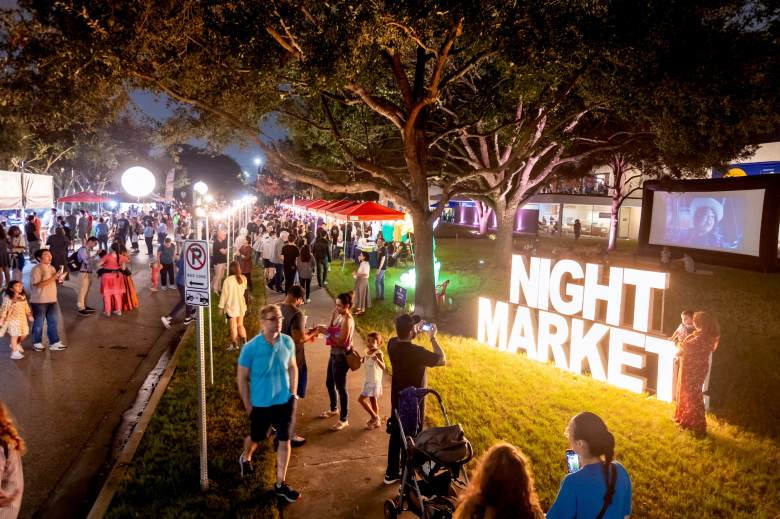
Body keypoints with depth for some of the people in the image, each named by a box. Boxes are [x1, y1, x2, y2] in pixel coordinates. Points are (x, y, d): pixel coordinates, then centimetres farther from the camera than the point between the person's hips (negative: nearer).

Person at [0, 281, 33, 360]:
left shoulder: (23, 297, 4)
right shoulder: (8, 298, -16)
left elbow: (26, 307, 14)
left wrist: (29, 315, 18)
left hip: (23, 319, 6)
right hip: (13, 319, -6)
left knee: (24, 334, 12)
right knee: (15, 335, -2)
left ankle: (17, 344, 41)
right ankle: (14, 352, 8)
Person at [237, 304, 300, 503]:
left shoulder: (288, 342, -10)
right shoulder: (250, 348, -21)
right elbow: (242, 377, -10)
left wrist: (293, 393, 2)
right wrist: (248, 405, -6)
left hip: (284, 401, 2)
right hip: (261, 404, -2)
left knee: (284, 442, 6)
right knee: (256, 438, 20)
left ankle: (280, 484, 22)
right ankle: (246, 457, 56)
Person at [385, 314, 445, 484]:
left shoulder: (392, 344, -10)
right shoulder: (417, 352, -30)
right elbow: (442, 360, -16)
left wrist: (415, 331, 5)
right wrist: (432, 338, -11)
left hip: (397, 400, 7)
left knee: (395, 436, 20)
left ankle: (391, 473, 34)